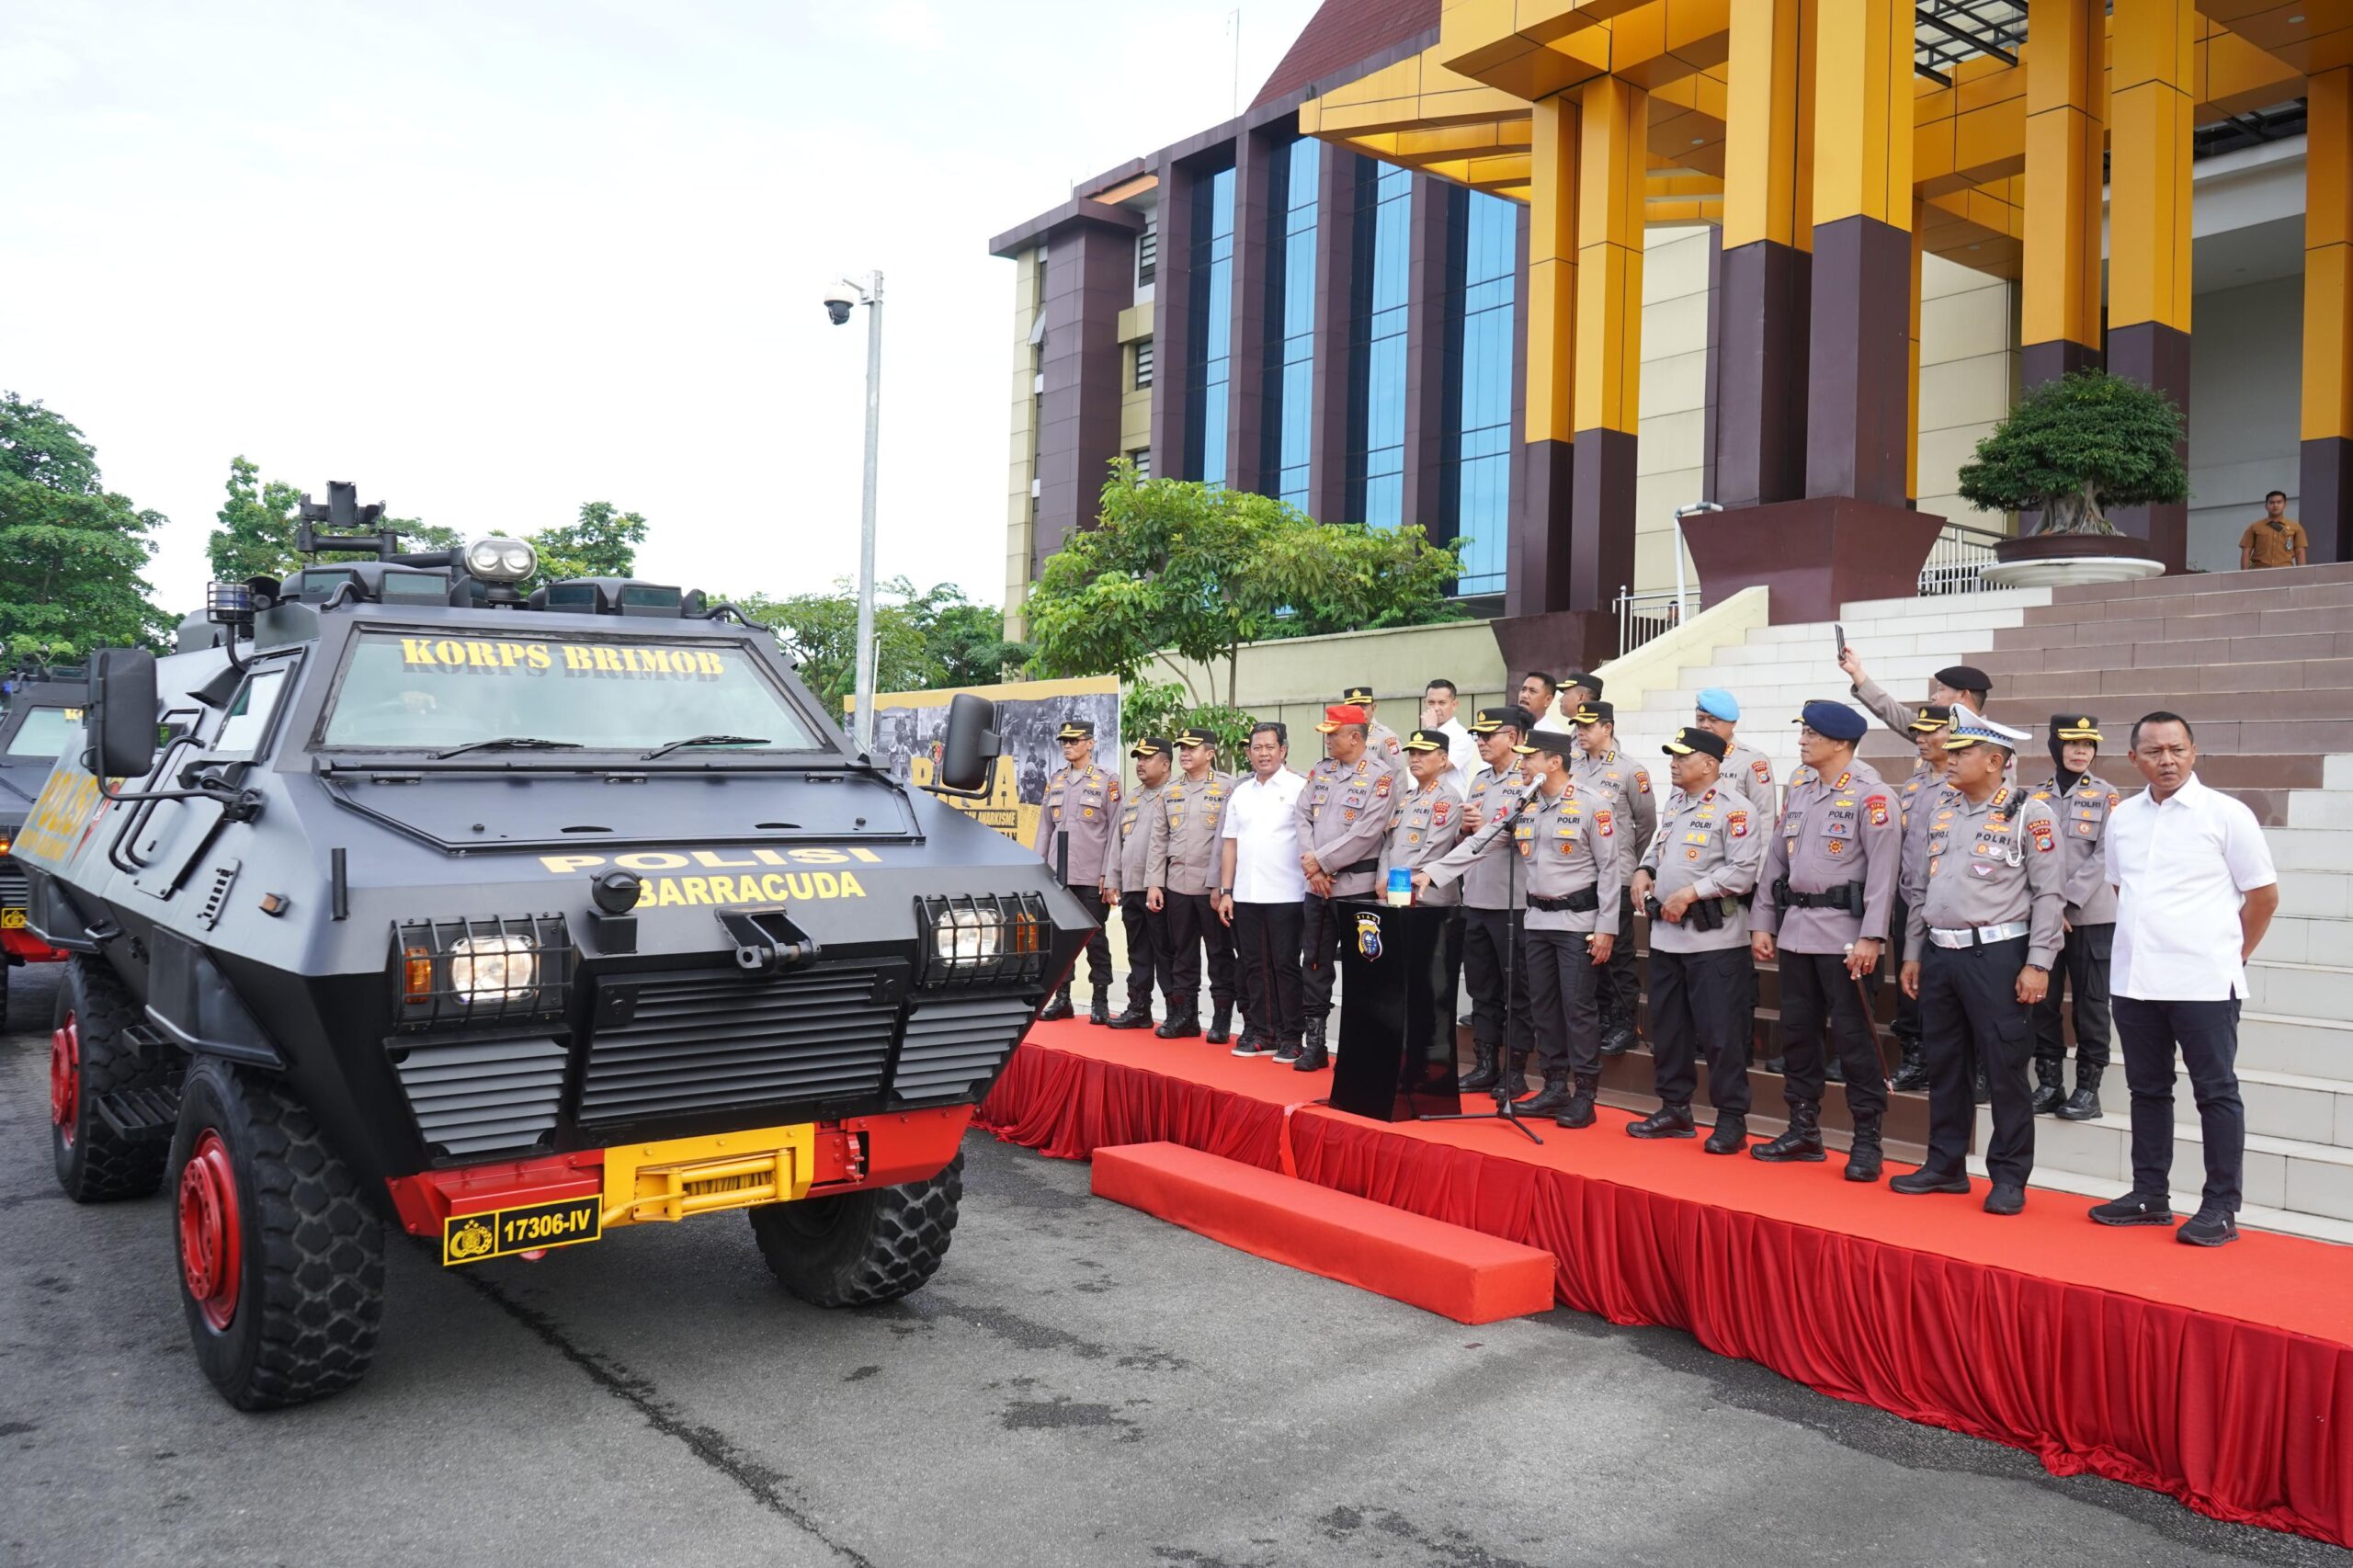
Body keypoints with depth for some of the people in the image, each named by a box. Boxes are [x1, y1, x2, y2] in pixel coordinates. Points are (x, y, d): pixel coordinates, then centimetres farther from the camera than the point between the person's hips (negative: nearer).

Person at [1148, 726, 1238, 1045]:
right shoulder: (1170, 791, 12)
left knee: (1220, 954, 2)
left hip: (1213, 887, -5)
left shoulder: (1227, 788, -3)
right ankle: (1183, 1015, 18)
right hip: (1177, 885, 5)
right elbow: (1159, 839, 12)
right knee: (1182, 954, 10)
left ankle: (1222, 1019, 8)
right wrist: (1154, 883, 5)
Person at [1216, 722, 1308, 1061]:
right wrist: (1225, 891, 9)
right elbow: (1229, 843, 14)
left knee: (1286, 966, 0)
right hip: (1245, 895, 5)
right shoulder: (1240, 793, 13)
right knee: (1252, 966, 9)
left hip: (1286, 895, -5)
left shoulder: (1298, 788, -2)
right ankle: (1259, 1033, 17)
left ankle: (1290, 1037, 7)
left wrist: (1312, 881, -12)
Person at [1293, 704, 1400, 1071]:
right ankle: (1314, 1044, 14)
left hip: (1355, 885, -6)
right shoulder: (1320, 771, 12)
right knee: (1314, 964, 7)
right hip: (1317, 885, 6)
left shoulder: (1380, 777, -7)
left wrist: (1321, 860, -13)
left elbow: (1366, 833, -16)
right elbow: (1303, 818, 6)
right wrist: (1311, 865, -8)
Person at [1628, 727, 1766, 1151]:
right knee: (1667, 1025, 14)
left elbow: (1744, 871, -18)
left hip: (1714, 937, -8)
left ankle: (1731, 1119, 7)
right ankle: (1674, 1108, 26)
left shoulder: (1735, 809, -11)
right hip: (1666, 933, 9)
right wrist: (1644, 871, 5)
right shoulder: (1673, 803, 15)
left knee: (1721, 1031, -4)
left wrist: (1690, 892, -20)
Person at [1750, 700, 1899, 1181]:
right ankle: (1804, 1131, 23)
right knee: (1797, 1030, 12)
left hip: (1842, 933, -7)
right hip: (1795, 929, 7)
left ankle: (1866, 1141, 8)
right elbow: (1775, 859, 14)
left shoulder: (1871, 795, -10)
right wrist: (1762, 923, 12)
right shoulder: (1799, 790, 12)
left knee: (1852, 1036, -2)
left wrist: (1871, 937, -20)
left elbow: (1883, 870, -15)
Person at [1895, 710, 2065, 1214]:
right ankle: (1945, 1165, 23)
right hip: (1939, 953, 7)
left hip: (1996, 955, -6)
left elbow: (2048, 895, -8)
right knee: (1944, 1065, 13)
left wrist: (2038, 964, -13)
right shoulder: (1941, 809, 12)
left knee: (2004, 1069, 0)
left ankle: (2009, 1178, 9)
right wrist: (1912, 953, 16)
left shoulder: (2029, 814, -6)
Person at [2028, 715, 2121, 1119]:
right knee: (2042, 1002, 5)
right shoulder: (2035, 796, 7)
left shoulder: (2106, 794, 0)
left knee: (2091, 1004, 2)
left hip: (2091, 916, -2)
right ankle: (2049, 1083, 14)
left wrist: (2066, 902, -14)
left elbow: (2103, 856, -8)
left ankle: (2088, 1087, 10)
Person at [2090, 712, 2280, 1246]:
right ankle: (2151, 1196, 22)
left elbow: (2264, 894, 0)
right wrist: (2147, 943, 14)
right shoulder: (2122, 818, 8)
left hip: (2203, 981, -5)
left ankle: (2221, 1208, 8)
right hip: (2134, 979, 5)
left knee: (2216, 1092, 2)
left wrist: (2231, 955, 3)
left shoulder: (2226, 814, -5)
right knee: (2147, 1089, 12)